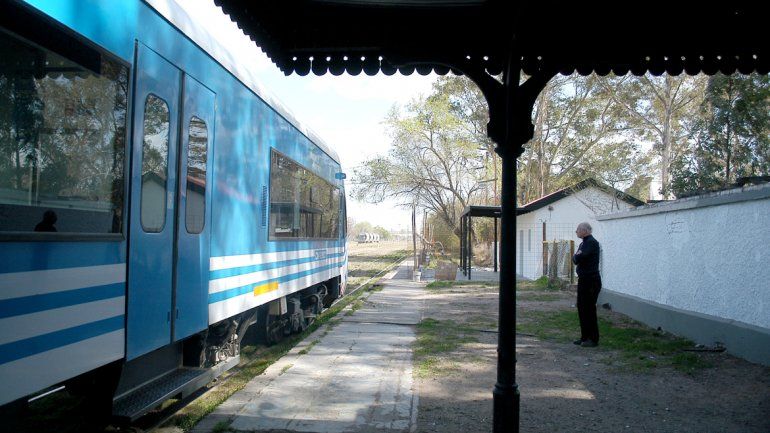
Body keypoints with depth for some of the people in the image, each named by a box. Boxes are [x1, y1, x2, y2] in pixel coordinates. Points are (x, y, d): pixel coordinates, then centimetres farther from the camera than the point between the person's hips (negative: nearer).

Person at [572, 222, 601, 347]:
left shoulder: (592, 242, -14)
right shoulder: (583, 243, 16)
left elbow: (579, 257, -22)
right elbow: (575, 260, 11)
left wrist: (577, 256, -2)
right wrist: (577, 256, -8)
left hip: (591, 281, -10)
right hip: (583, 280, 10)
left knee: (589, 309, -5)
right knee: (581, 308, 12)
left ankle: (593, 339, 2)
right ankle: (585, 337, 20)